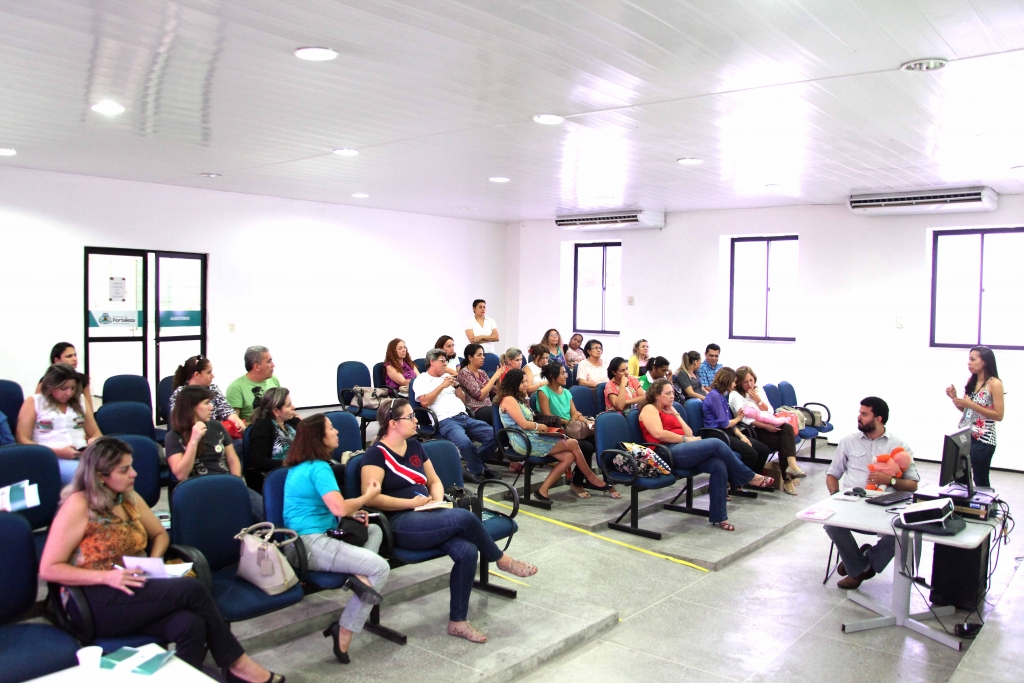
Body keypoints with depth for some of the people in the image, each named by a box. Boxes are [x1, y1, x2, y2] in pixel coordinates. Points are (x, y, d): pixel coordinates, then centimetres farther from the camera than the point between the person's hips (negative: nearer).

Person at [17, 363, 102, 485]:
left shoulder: (80, 403, 23)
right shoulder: (33, 402, 10)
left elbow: (96, 434, 25)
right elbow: (22, 440, 2)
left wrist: (94, 442, -1)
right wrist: (57, 452, -12)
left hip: (83, 456, 4)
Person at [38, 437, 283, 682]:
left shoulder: (130, 498, 9)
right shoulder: (78, 506, -10)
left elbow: (160, 534, 21)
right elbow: (48, 569, -11)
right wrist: (106, 576, -22)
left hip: (134, 594, 6)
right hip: (99, 604, -5)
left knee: (190, 624, -29)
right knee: (192, 588, -24)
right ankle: (237, 662, -11)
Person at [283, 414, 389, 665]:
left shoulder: (298, 467, 16)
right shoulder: (319, 467, -14)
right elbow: (339, 507, -24)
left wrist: (352, 513, 13)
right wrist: (367, 497, -6)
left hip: (302, 539, 10)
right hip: (311, 544, -10)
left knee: (374, 530, 15)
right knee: (380, 567, -14)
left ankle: (361, 576, -12)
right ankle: (344, 635, -10)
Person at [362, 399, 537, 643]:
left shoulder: (414, 446, 16)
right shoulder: (377, 454, -6)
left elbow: (434, 481, 24)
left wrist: (437, 502, 2)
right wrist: (412, 502, -16)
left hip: (426, 516, 7)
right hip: (399, 524, -7)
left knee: (467, 551, -21)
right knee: (464, 517, -28)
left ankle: (457, 621, -8)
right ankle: (501, 560, -2)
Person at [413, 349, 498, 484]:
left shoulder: (447, 376, 25)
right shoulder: (421, 380, 7)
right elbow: (424, 402, -10)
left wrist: (457, 385, 7)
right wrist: (442, 386, -8)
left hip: (465, 417, 7)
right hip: (445, 421, -7)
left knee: (493, 435, -11)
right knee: (464, 441, -36)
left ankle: (473, 467, 4)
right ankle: (479, 469, -6)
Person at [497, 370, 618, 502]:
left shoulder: (520, 399, 23)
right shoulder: (508, 399, -7)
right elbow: (524, 424, -15)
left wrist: (541, 427, 0)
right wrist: (541, 426, 0)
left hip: (532, 438, 10)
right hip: (524, 442, -10)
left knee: (569, 457, -11)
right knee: (573, 444, -10)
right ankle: (592, 478, 6)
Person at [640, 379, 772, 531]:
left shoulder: (668, 410, 28)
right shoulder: (649, 409, 4)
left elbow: (689, 433, 19)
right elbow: (659, 434, -14)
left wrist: (675, 413, 16)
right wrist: (685, 439, -10)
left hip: (681, 450, 8)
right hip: (668, 452, -8)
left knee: (719, 465, -18)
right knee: (716, 443, -23)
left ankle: (718, 517, -13)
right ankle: (750, 477, -5)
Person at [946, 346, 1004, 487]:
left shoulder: (995, 384, -10)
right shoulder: (971, 381, 9)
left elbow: (999, 416, -14)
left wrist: (972, 404, -21)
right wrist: (954, 398, -2)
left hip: (983, 440, -6)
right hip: (964, 436, 6)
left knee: (981, 481, 4)